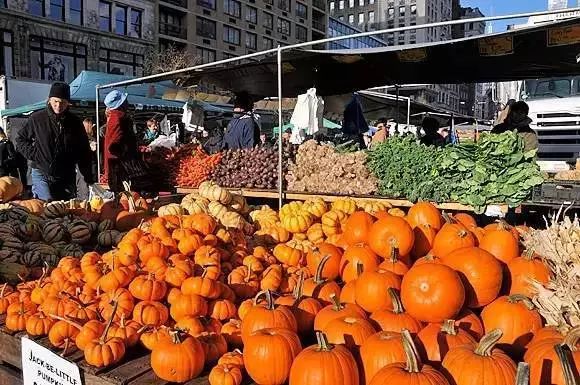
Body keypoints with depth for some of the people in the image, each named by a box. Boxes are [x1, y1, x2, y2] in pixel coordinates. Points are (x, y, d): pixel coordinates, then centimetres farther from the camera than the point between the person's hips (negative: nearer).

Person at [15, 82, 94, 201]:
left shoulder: (75, 122, 3)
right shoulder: (37, 118, -1)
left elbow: (84, 151, 7)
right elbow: (20, 139, 13)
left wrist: (88, 176, 3)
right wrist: (32, 154, -4)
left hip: (67, 177, 2)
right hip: (42, 174, -2)